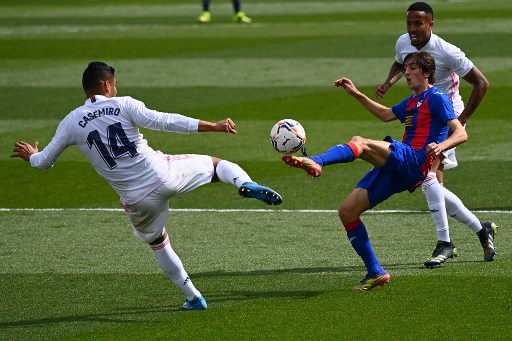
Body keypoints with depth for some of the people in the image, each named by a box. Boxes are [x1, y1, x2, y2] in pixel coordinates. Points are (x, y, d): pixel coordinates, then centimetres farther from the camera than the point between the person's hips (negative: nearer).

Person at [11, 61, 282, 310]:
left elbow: (44, 162, 11)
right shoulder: (124, 105, -4)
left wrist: (30, 156, 37)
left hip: (138, 200, 2)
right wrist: (214, 126, -11)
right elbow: (166, 122, -13)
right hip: (163, 174, -2)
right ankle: (247, 185, -14)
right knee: (216, 164, 19)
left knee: (157, 243, 27)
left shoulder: (71, 122, 3)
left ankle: (193, 298, 25)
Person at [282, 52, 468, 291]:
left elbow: (461, 134, -9)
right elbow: (386, 115, 45)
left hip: (414, 162, -9)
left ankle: (316, 163, -55)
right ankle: (375, 272, 2)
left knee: (360, 143, -30)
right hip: (396, 170, 9)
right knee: (347, 211, 0)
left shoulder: (436, 98, 1)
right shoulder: (412, 101, 28)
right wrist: (356, 94, 38)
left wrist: (440, 146, -30)